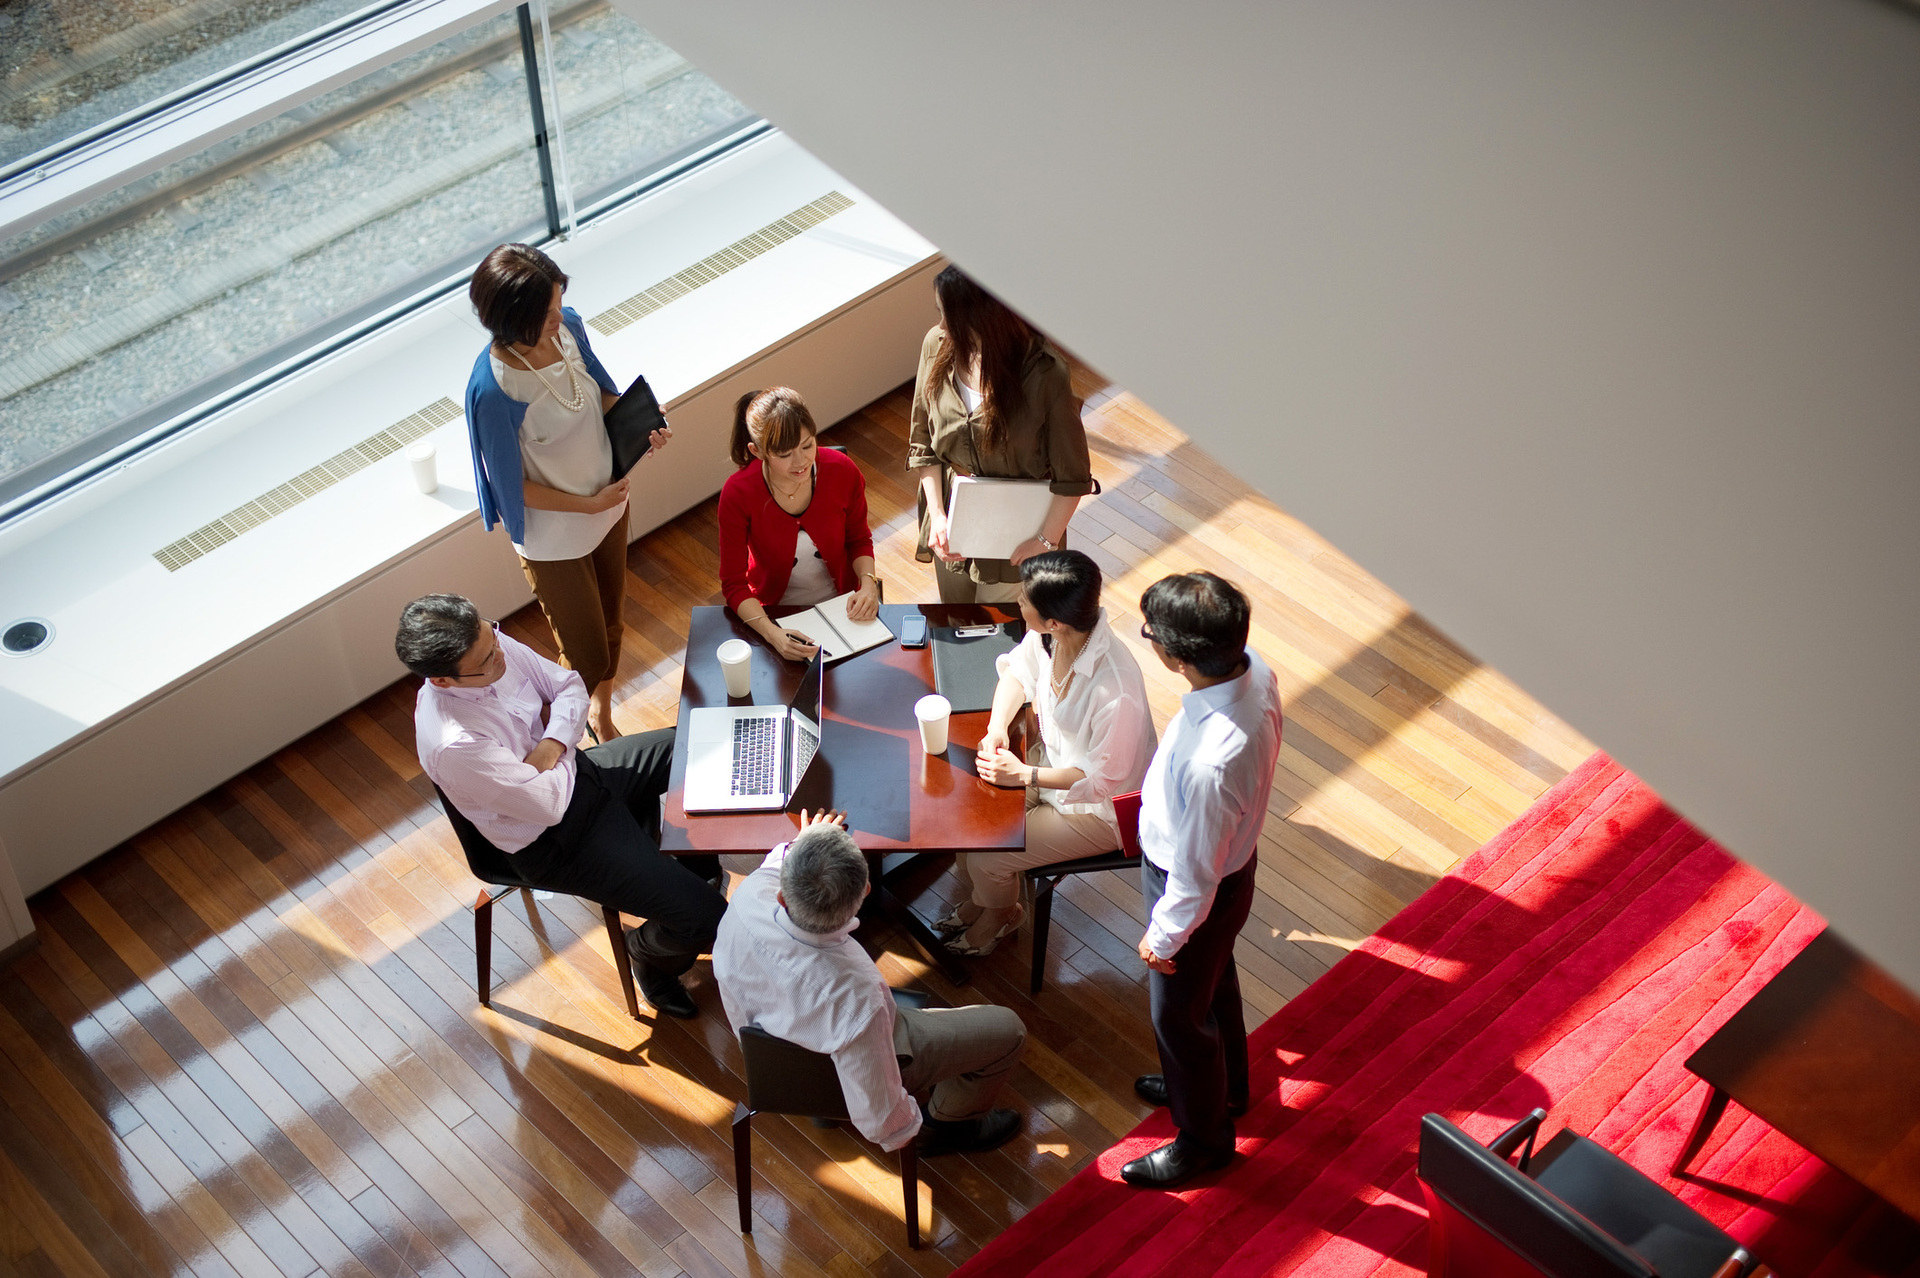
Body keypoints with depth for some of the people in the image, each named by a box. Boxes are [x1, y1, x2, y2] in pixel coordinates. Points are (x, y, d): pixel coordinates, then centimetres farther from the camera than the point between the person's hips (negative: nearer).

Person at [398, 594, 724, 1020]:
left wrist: (553, 743, -21)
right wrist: (555, 739, -11)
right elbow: (550, 804, -27)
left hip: (575, 768, 8)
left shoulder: (493, 646, -16)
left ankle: (694, 862, 29)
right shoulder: (454, 746, -37)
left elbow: (570, 686, -3)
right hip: (553, 841, -8)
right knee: (706, 919, -13)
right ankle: (649, 953, 22)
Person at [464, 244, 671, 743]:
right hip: (554, 538, -6)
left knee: (609, 627, 27)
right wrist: (587, 505, -18)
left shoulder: (567, 326, -16)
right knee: (587, 658, 9)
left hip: (607, 502, 7)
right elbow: (512, 487, -22)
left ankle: (602, 721, 52)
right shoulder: (494, 389, -35)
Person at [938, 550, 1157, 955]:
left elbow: (1106, 779, -27)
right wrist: (996, 727, -13)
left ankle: (1000, 913, 30)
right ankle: (977, 900, 33)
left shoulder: (1116, 690, -41)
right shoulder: (1047, 635, -20)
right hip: (1053, 758, 7)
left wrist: (1025, 775, -26)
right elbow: (1019, 673, 4)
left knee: (985, 860, -6)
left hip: (1100, 809, -7)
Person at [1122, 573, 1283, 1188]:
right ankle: (1222, 1086, 60)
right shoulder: (1253, 670, -21)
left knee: (1180, 1013, 20)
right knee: (1216, 981, 33)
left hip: (1196, 890, -8)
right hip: (1233, 860, 8)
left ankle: (1204, 1136, 46)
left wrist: (1163, 937, -11)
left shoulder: (1209, 764, -46)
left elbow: (1196, 874, -30)